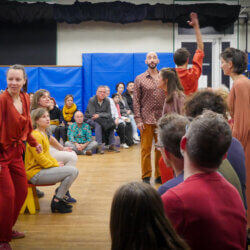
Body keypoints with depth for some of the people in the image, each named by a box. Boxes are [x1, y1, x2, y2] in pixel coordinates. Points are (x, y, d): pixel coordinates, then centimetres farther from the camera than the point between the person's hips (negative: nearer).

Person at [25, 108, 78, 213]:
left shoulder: (43, 134, 16)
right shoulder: (36, 136, -16)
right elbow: (40, 159, -20)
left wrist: (56, 162, 2)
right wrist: (56, 164, -9)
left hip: (43, 169, 10)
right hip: (35, 173, -10)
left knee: (73, 170, 10)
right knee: (72, 171, -19)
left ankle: (59, 196, 14)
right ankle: (56, 202, -9)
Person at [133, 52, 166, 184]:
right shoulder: (140, 79, 3)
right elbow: (136, 100, 0)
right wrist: (138, 119, -8)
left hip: (162, 119, 3)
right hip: (147, 120, -2)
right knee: (146, 149, 0)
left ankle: (159, 175, 18)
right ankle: (146, 177, 9)